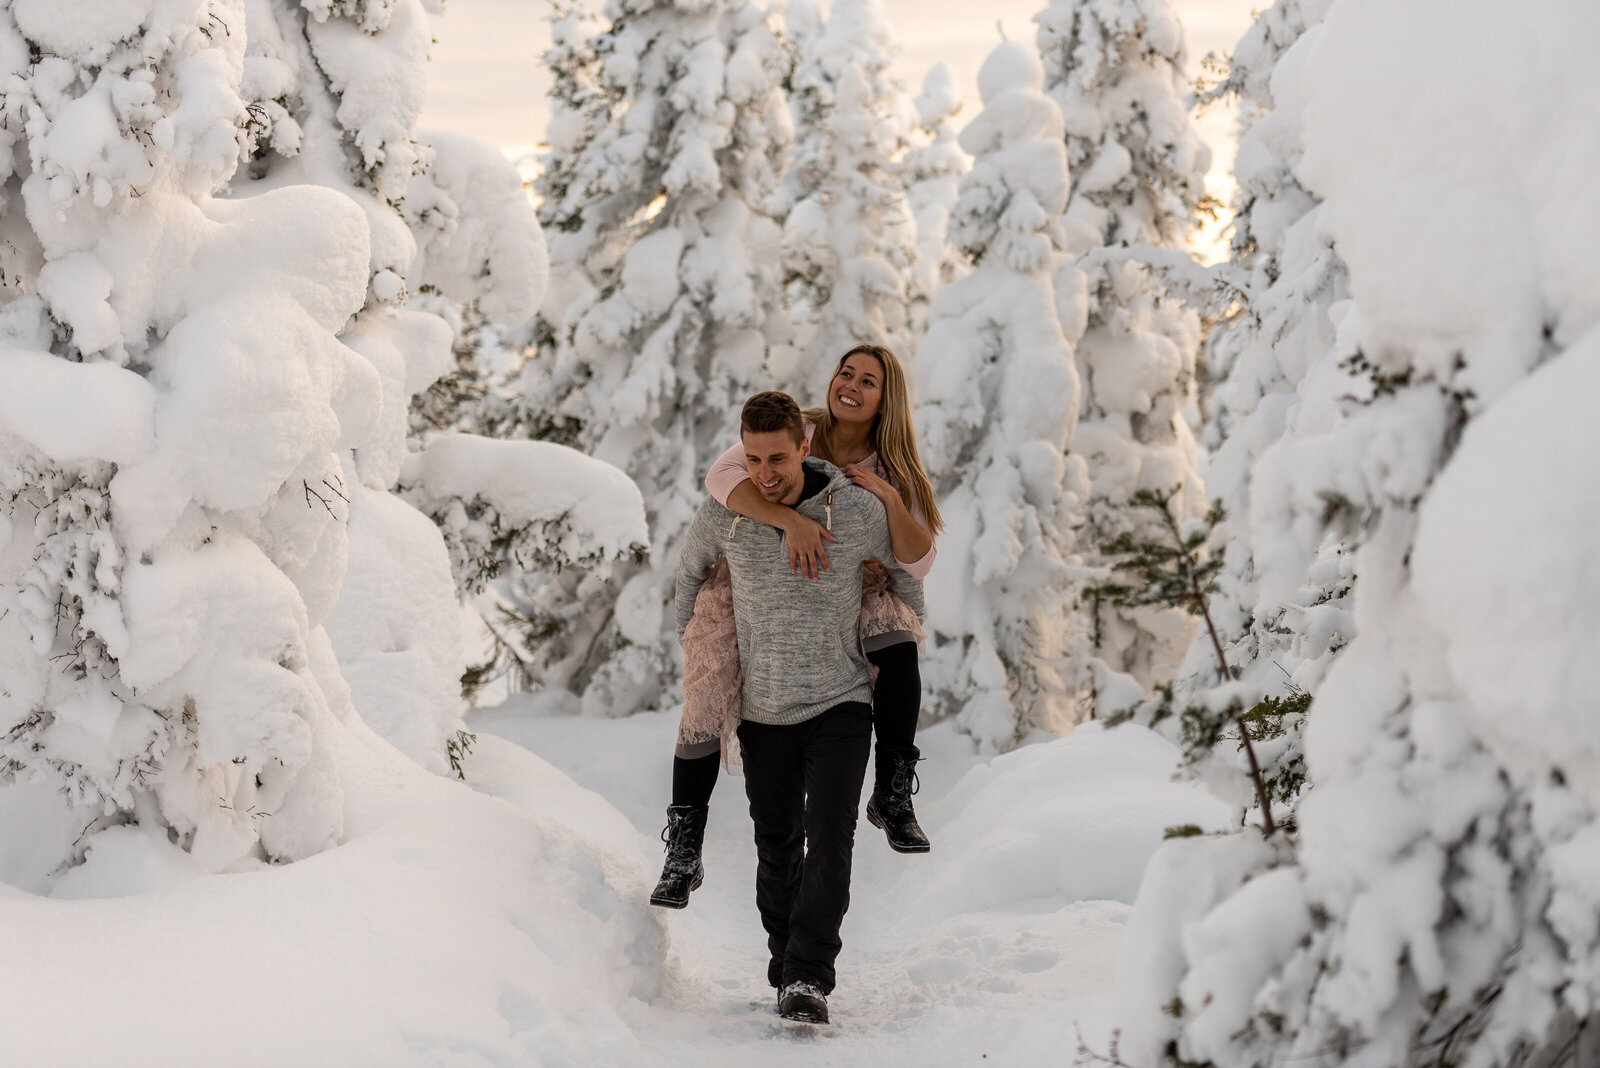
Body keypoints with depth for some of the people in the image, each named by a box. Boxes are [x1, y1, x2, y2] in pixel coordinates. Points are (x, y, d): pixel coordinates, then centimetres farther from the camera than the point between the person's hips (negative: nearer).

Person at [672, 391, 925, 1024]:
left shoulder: (857, 510, -12)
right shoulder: (723, 513, -8)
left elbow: (904, 570, 8)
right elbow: (691, 569, 15)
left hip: (841, 706, -2)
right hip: (762, 712, 2)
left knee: (829, 841, -15)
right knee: (777, 848, 11)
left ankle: (807, 981, -17)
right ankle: (785, 963, 27)